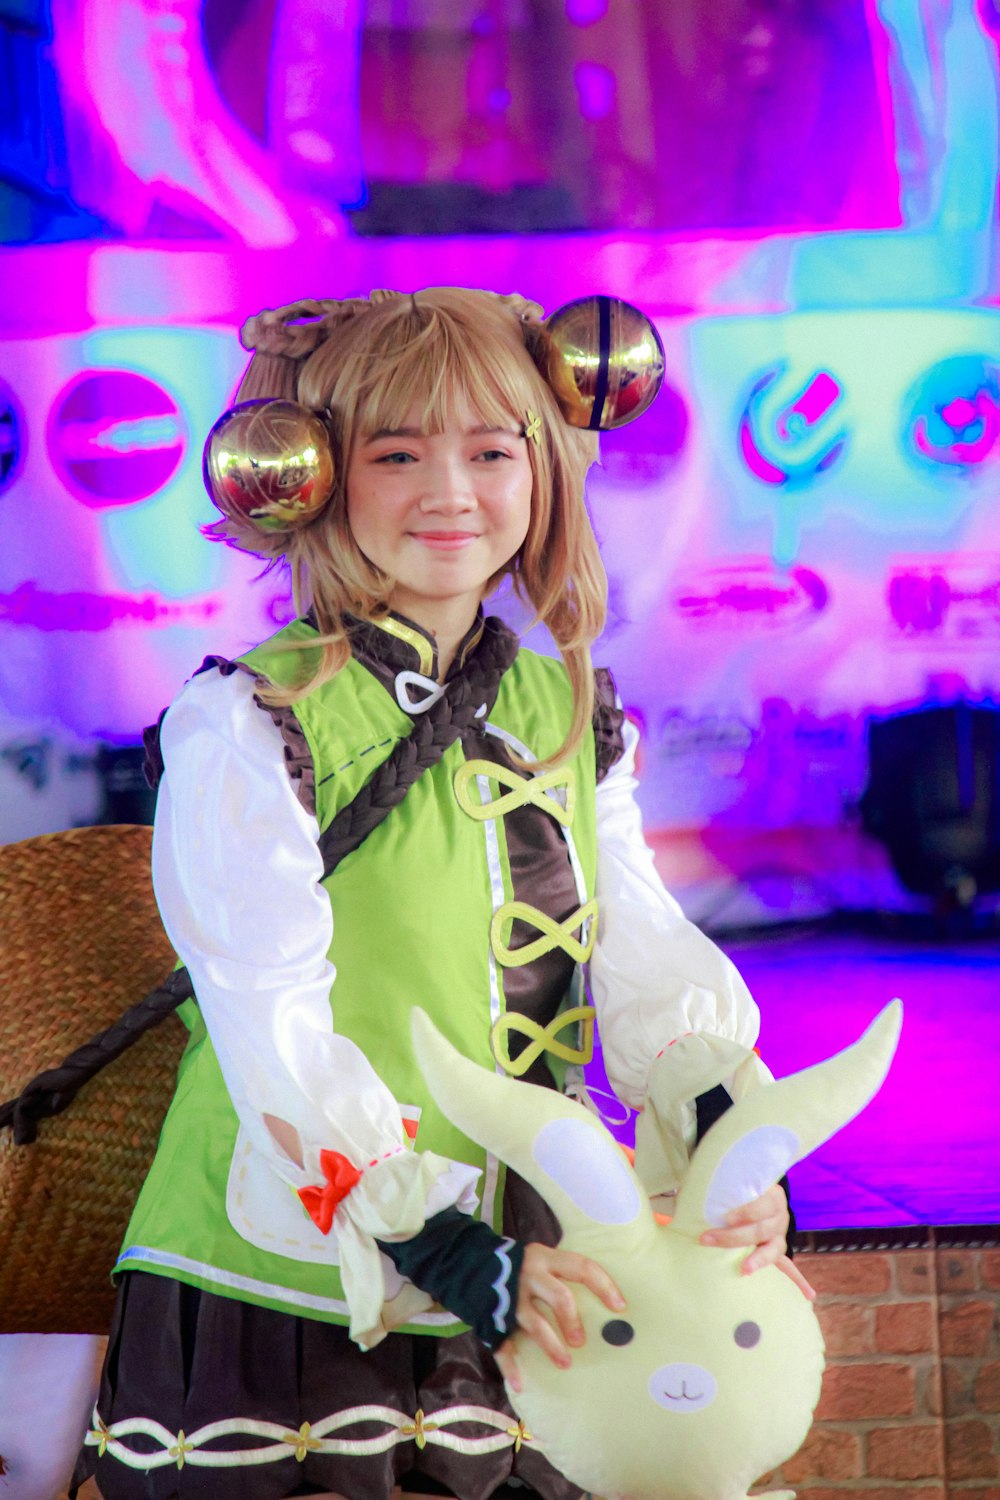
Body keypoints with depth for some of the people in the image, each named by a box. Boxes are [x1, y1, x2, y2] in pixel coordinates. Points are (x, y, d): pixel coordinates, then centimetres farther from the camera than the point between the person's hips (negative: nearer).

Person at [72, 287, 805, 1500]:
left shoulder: (572, 718, 9)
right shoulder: (248, 732, -10)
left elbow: (646, 957, 5)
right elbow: (281, 1044, -17)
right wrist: (455, 1258, -24)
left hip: (518, 1297, 5)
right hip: (285, 1288, -5)